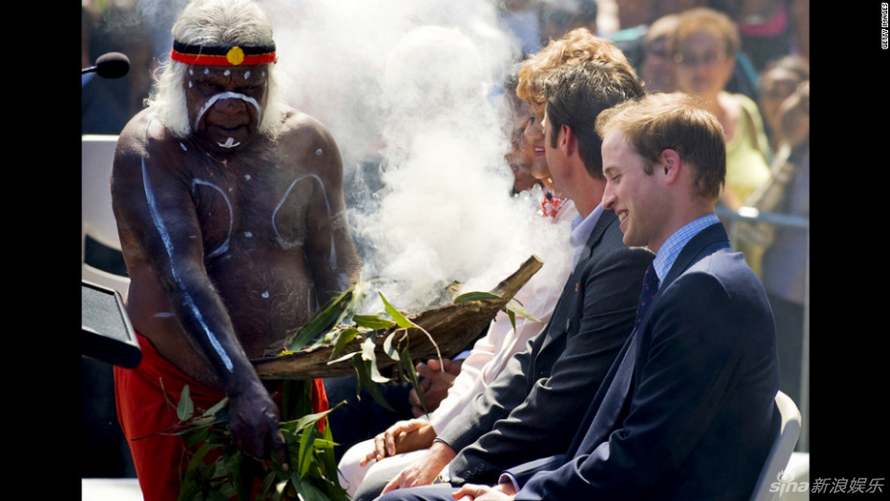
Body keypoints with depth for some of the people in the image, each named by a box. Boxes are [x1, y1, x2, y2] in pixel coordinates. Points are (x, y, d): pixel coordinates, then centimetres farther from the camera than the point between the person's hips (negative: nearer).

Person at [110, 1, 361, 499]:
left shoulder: (306, 142, 1)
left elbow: (336, 267, 5)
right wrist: (243, 387, -34)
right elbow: (182, 276, -24)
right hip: (176, 393, -4)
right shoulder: (149, 150, -13)